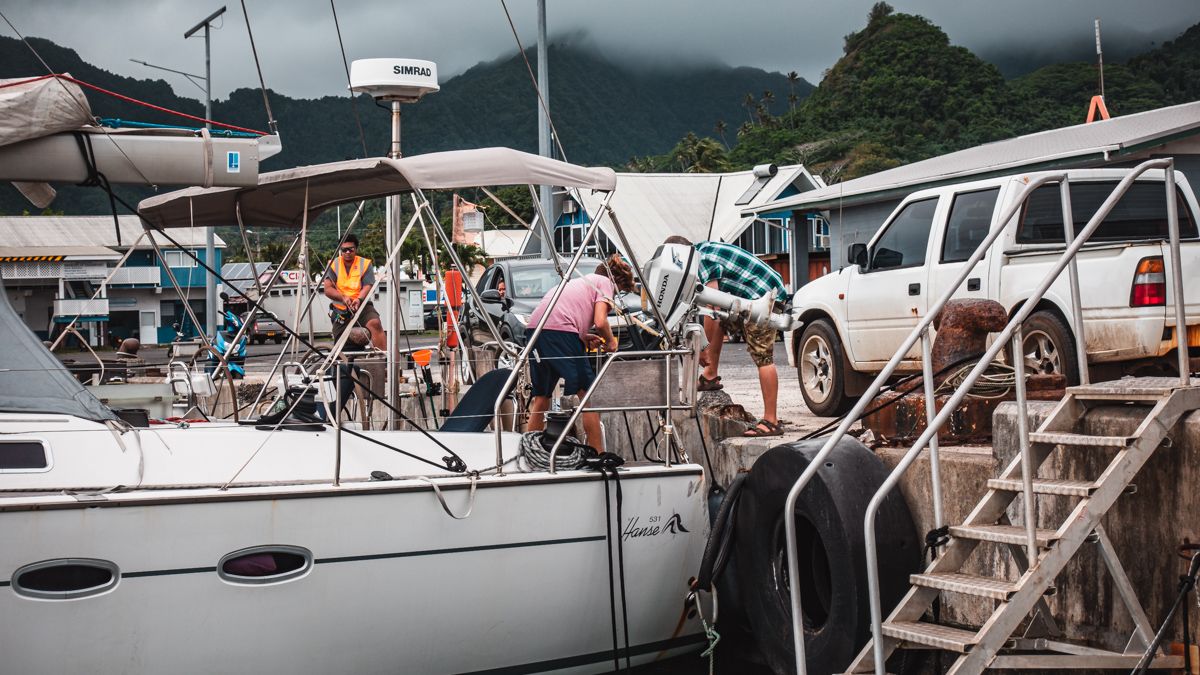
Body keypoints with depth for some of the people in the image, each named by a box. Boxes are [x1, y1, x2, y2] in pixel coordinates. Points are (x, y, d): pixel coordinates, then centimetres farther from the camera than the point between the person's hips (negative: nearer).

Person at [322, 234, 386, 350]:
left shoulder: (365, 264, 3)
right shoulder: (333, 265, 5)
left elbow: (367, 286, -7)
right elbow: (328, 290, -4)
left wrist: (359, 299, -29)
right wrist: (343, 298, -24)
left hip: (362, 306, -2)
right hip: (340, 310, 2)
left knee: (375, 323, -32)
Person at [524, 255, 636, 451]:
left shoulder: (580, 281, 34)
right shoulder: (605, 283, 10)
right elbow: (600, 322, -5)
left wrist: (584, 337, 20)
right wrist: (610, 341, 13)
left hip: (534, 327, 8)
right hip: (560, 330, -8)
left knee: (541, 396, 16)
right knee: (587, 393, 1)